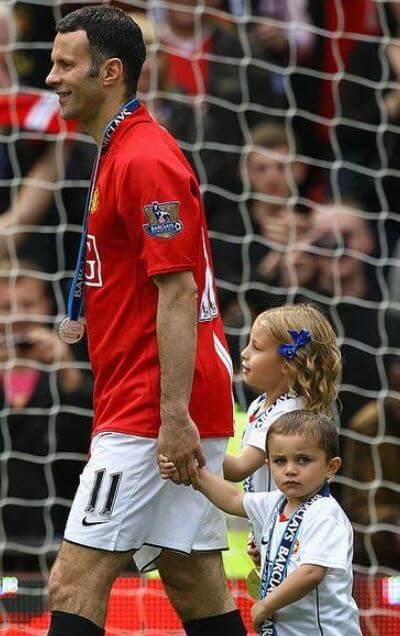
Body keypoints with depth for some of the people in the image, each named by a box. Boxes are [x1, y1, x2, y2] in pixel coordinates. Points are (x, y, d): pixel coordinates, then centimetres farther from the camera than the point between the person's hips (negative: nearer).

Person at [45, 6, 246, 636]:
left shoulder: (144, 159, -14)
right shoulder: (123, 153, 18)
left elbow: (179, 291, -20)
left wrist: (174, 415, -23)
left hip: (150, 413, -10)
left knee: (74, 582, -12)